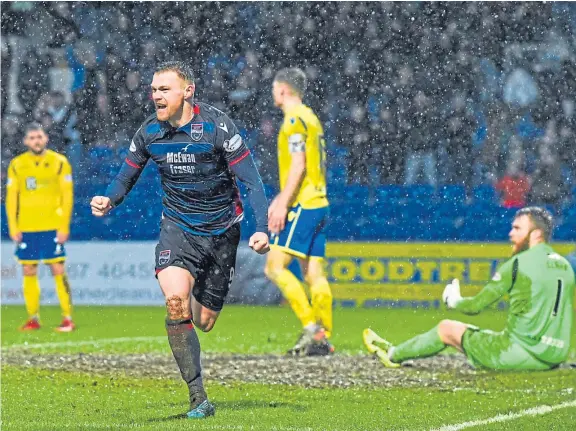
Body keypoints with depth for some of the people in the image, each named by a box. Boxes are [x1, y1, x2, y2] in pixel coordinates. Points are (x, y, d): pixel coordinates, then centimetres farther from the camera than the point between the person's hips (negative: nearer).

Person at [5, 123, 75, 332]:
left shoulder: (59, 162, 1)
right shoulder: (16, 165, 7)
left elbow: (67, 196, 0)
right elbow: (11, 198, 8)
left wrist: (64, 227, -7)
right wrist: (13, 227, 0)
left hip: (53, 227, -3)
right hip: (26, 228, 3)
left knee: (58, 270, -7)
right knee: (29, 272, 4)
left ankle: (67, 318, -5)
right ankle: (33, 318, 11)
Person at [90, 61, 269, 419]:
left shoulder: (217, 126, -17)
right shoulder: (149, 132, -5)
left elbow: (252, 180, -16)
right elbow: (127, 176, 8)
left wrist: (262, 229, -28)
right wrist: (108, 201, -14)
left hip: (221, 229, -1)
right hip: (178, 227, 1)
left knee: (203, 322, 4)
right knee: (176, 302, -26)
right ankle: (198, 398, -20)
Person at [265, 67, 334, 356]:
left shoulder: (295, 120, -9)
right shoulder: (310, 118, 20)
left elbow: (298, 165, -18)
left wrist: (282, 204, -19)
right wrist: (281, 201, 26)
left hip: (301, 205, -9)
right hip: (317, 203, 9)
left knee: (275, 266, -11)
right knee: (314, 273, 6)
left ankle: (311, 327, -18)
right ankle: (323, 339, 3)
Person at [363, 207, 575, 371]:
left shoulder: (518, 263, -10)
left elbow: (476, 306, -2)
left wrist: (453, 301, 19)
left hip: (523, 352, -7)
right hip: (555, 358, 7)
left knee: (447, 329, 14)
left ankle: (393, 354, 36)